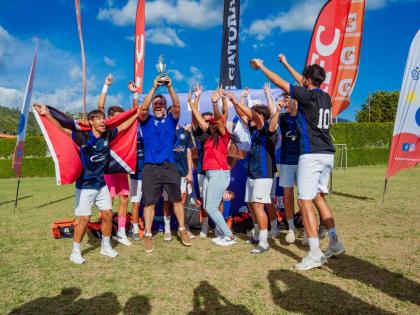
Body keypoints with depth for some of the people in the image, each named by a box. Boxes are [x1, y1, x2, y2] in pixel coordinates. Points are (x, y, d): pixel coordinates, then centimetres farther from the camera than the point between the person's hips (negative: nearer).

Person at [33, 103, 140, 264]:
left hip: (101, 184, 5)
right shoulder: (82, 137, -14)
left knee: (108, 215, 8)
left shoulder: (108, 135, 0)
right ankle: (75, 252, 17)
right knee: (85, 219, -2)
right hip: (85, 185, -5)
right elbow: (62, 129, -24)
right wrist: (47, 114, -37)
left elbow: (123, 126, 12)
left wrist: (137, 114, 17)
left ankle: (106, 247, 27)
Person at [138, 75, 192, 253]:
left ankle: (182, 230, 25)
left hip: (169, 166, 1)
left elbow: (177, 106, -9)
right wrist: (154, 87, -19)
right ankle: (148, 235, 15)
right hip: (150, 168, -1)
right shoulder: (146, 120, 5)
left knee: (177, 199, 9)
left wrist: (169, 87, -20)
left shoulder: (171, 119, 7)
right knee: (149, 202, 4)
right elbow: (143, 108, -13)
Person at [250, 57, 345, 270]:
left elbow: (280, 82, 0)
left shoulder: (308, 95, -8)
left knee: (305, 202, -6)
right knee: (319, 198, 18)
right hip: (327, 155, 9)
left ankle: (315, 254, -6)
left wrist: (261, 66, 15)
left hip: (311, 155, -9)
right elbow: (305, 84, 30)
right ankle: (334, 243, 22)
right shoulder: (326, 97, 14)